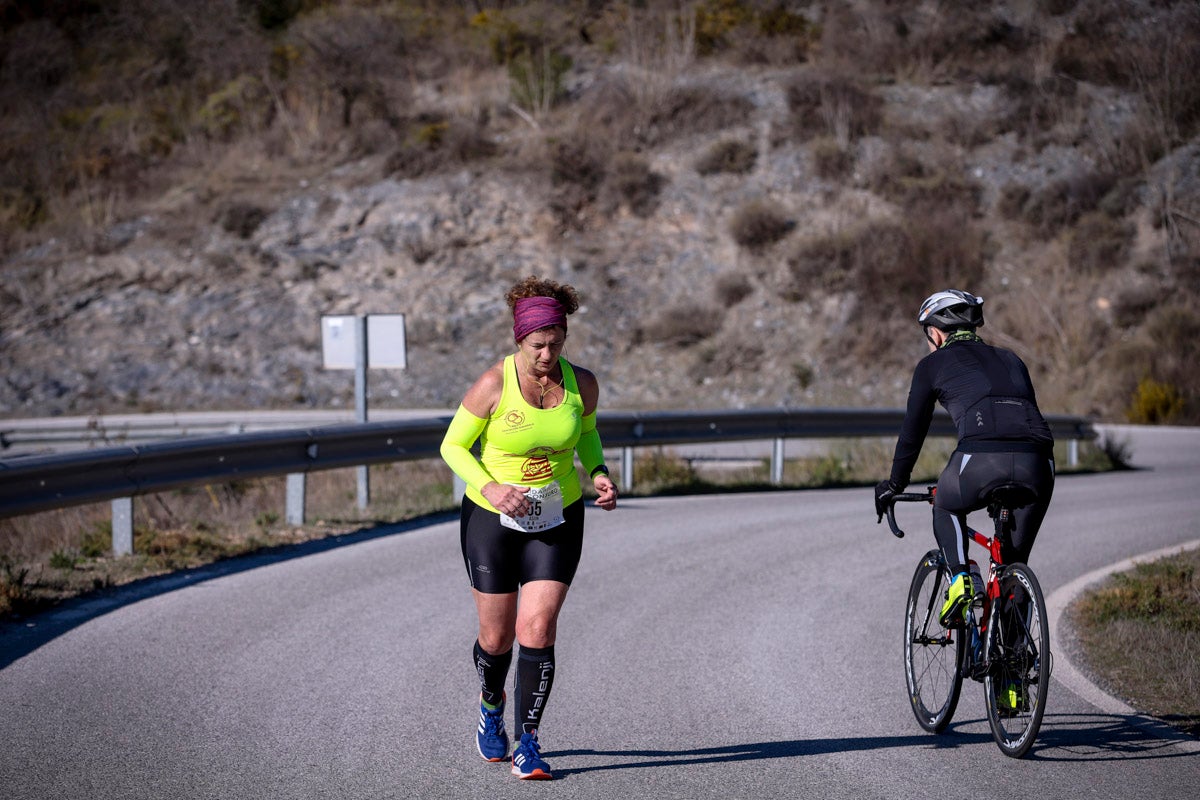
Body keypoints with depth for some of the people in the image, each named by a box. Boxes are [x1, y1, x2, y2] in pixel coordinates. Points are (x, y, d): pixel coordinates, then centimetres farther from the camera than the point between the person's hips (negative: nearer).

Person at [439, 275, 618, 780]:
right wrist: (490, 487, -23)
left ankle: (528, 743, -2)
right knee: (496, 637, 7)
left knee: (537, 630, -11)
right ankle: (491, 706, 40)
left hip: (558, 520, 1)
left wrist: (599, 474, -6)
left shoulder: (582, 384, -8)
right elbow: (453, 446, -8)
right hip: (492, 517, -1)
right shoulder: (493, 385, -18)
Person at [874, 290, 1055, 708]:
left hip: (982, 458, -4)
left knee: (946, 506, 33)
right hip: (1037, 463, 4)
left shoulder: (935, 364, 20)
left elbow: (912, 432, 26)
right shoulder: (1009, 360, 33)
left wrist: (894, 486, 40)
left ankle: (960, 580, 9)